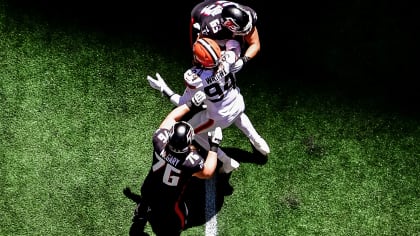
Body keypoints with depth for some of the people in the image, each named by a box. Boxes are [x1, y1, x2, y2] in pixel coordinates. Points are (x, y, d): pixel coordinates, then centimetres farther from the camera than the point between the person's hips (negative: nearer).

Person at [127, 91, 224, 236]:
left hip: (148, 190, 5)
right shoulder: (191, 162, -38)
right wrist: (214, 146, -12)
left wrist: (191, 104, -2)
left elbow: (171, 118, -10)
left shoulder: (160, 142, -30)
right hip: (168, 202, -5)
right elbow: (208, 173, -15)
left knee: (144, 207, 38)